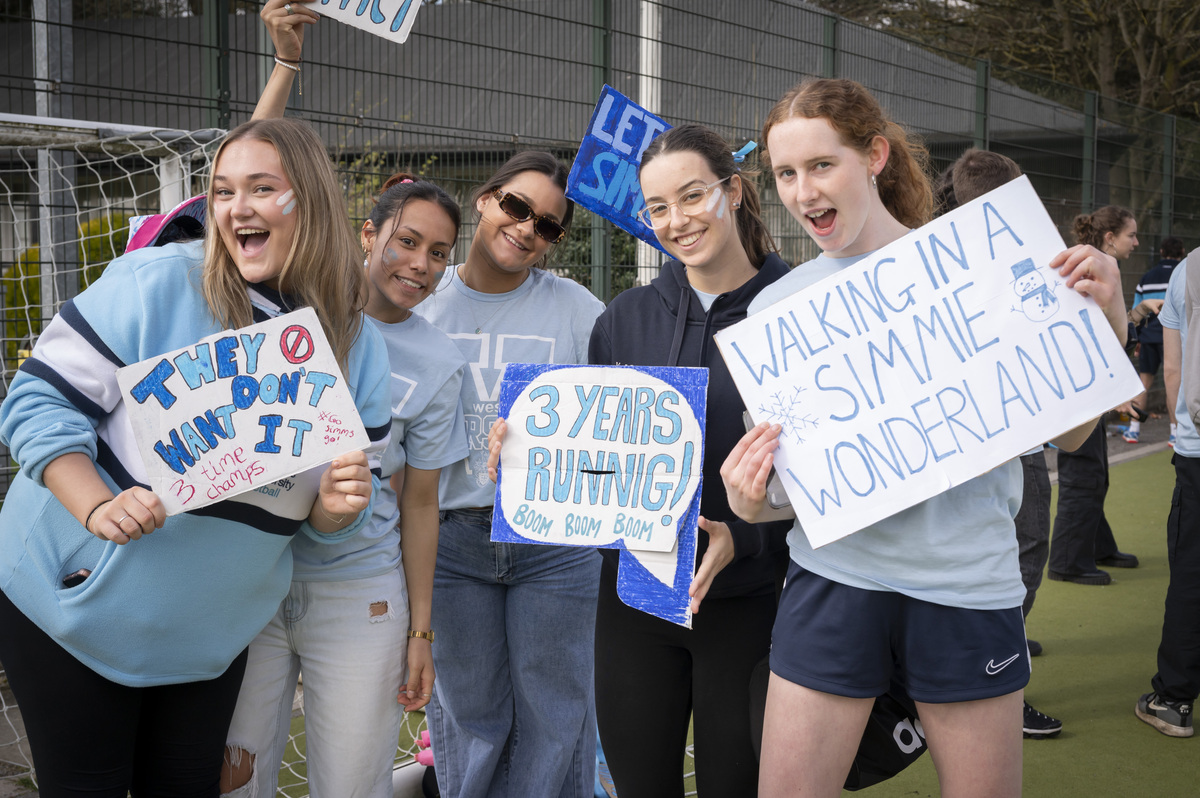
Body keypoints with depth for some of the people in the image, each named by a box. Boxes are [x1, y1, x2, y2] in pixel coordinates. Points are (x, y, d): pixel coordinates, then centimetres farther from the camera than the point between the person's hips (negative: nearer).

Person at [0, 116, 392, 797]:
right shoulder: (157, 282, -16)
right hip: (75, 604, -3)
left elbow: (336, 514, 4)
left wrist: (339, 507, -20)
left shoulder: (358, 345, -2)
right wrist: (97, 507, -28)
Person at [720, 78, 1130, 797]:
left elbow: (1065, 433, 5)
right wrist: (749, 501, -10)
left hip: (968, 583, -1)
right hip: (833, 579, 1)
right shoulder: (776, 307, 5)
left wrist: (1107, 325, -10)